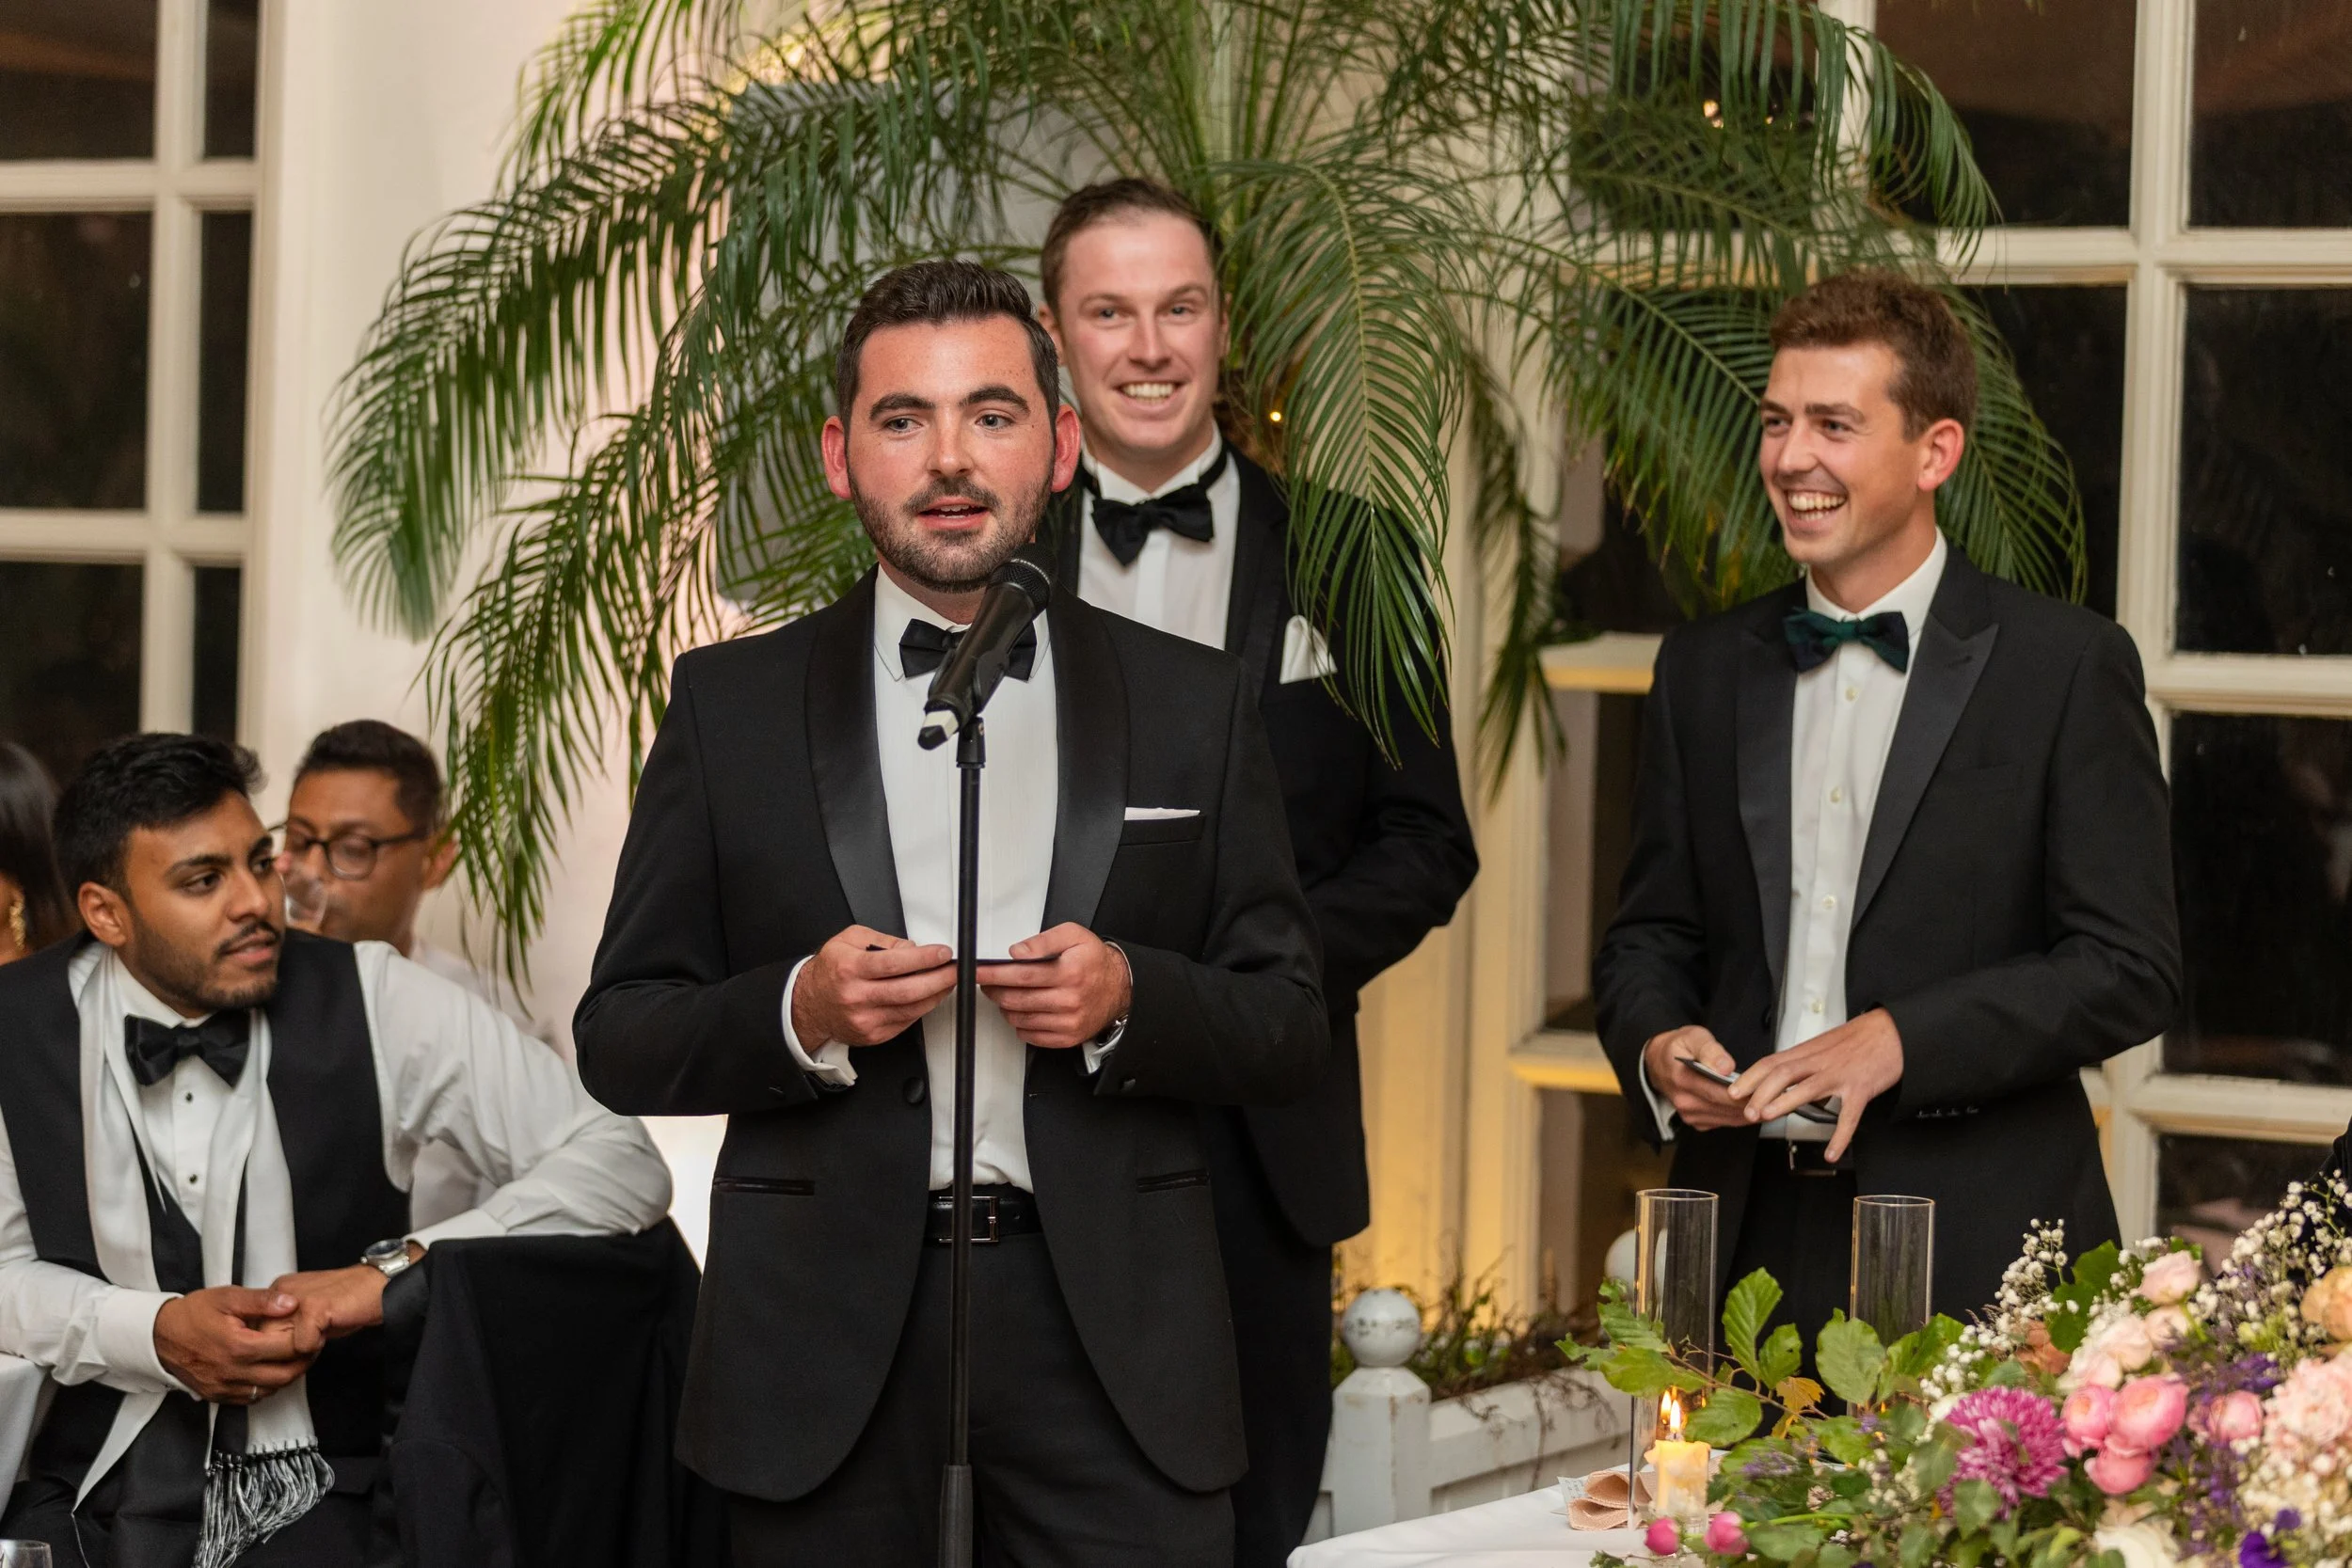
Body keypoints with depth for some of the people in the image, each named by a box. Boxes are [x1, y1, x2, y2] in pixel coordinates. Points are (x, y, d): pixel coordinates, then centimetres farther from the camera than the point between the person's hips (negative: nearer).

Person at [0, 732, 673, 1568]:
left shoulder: (372, 1002, -4)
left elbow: (624, 1167, -6)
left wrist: (400, 1266, -17)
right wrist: (155, 1333, -12)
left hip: (316, 1494, -1)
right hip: (90, 1490, 2)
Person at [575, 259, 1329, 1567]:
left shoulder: (1193, 704, 7)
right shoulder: (732, 704, 6)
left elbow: (1292, 1031, 7)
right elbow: (621, 1041, 5)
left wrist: (1133, 1001, -13)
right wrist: (797, 1015, -13)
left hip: (1113, 1336, 0)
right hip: (829, 1343, 0)